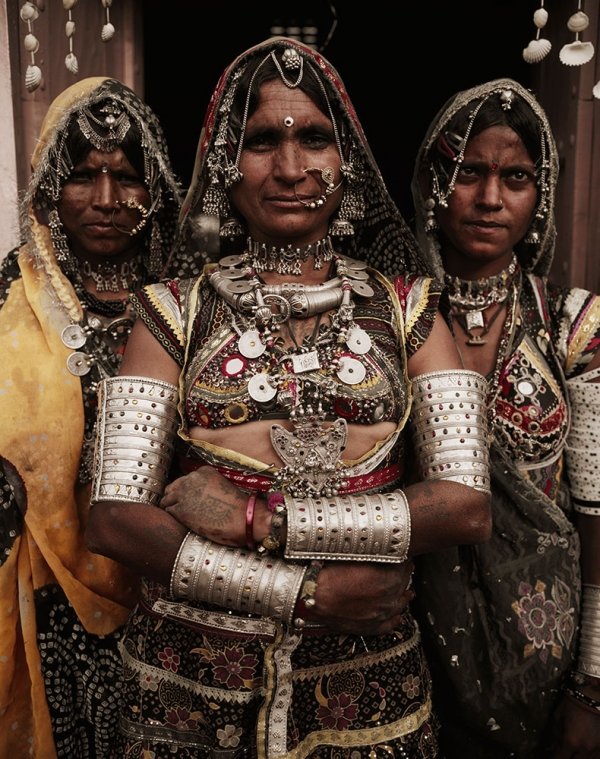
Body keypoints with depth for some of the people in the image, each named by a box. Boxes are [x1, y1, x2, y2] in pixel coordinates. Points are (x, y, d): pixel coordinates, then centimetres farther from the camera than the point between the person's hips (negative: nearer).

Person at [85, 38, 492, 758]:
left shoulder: (406, 307, -1)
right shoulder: (175, 311, -2)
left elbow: (467, 504, -11)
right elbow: (114, 520, -10)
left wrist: (254, 514, -17)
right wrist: (308, 592, -17)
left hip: (366, 680, 1)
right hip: (191, 681, 0)